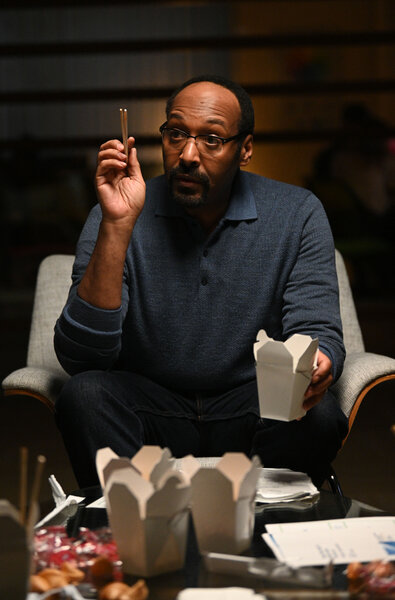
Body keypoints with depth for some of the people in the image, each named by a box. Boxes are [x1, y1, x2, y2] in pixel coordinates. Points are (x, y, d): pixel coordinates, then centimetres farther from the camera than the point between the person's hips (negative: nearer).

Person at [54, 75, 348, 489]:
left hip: (253, 406, 1)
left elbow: (317, 332, -7)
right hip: (150, 406, 0)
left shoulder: (297, 214, -2)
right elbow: (80, 358, -17)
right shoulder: (118, 215, -7)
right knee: (85, 395, -29)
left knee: (318, 415, -29)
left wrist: (313, 367, -33)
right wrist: (118, 225, -25)